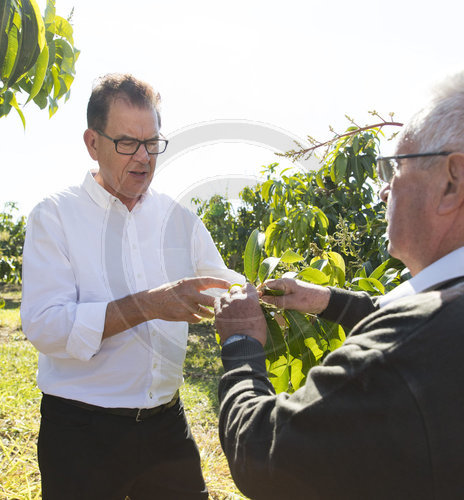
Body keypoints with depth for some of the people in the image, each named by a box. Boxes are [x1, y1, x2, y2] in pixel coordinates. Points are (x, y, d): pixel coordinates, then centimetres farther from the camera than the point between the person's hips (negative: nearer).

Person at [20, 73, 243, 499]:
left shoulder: (180, 220, 6)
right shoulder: (55, 216, -7)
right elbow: (43, 326, -18)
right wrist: (146, 305, -29)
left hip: (166, 421, 4)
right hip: (81, 429, -3)